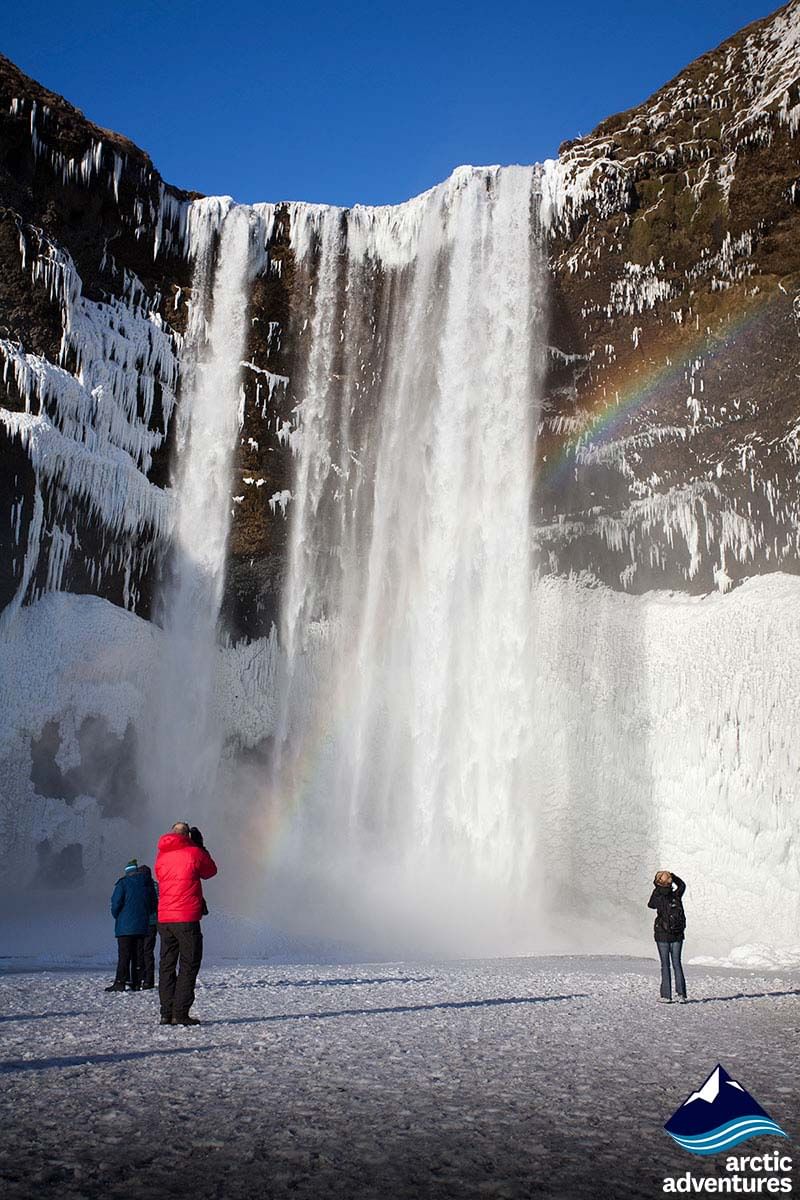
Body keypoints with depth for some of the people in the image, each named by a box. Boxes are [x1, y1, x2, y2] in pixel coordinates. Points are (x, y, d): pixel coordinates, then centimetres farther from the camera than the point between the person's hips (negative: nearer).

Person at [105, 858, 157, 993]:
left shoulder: (123, 883, -7)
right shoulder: (148, 884, 9)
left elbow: (116, 903, -11)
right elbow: (153, 906, 14)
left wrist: (116, 916, 7)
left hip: (125, 926, -4)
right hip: (142, 926, 5)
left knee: (124, 955, -5)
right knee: (138, 955, 8)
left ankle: (120, 983, -9)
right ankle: (136, 983, 7)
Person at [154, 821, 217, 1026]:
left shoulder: (161, 855, 7)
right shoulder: (194, 853, -6)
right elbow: (210, 871, 9)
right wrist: (200, 847, 16)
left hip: (164, 919, 5)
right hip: (187, 919, -5)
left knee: (167, 965, 11)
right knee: (189, 965, 1)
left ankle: (166, 1013, 10)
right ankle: (180, 1014, -4)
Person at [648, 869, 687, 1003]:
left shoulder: (659, 898, -15)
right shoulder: (676, 896, -7)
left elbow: (650, 905, 8)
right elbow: (682, 885, 15)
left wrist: (656, 889, 9)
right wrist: (672, 875, 10)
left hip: (662, 936, -3)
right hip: (677, 936, 3)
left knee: (665, 965, 4)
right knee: (677, 963, 10)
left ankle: (666, 995, 3)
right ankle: (681, 993, 3)